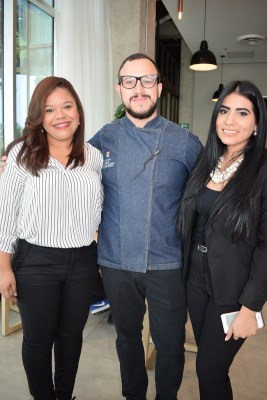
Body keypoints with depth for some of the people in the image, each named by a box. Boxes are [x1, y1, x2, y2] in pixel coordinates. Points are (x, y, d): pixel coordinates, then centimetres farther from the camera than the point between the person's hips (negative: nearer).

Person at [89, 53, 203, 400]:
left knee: (170, 344, 12)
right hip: (116, 262, 2)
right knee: (126, 336, 21)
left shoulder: (185, 142, -5)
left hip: (167, 264, -2)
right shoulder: (105, 138, 0)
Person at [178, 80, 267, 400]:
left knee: (209, 371, 7)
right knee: (208, 360, 20)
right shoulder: (206, 162, 4)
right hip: (195, 278, 5)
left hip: (231, 288, -5)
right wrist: (187, 270, 4)